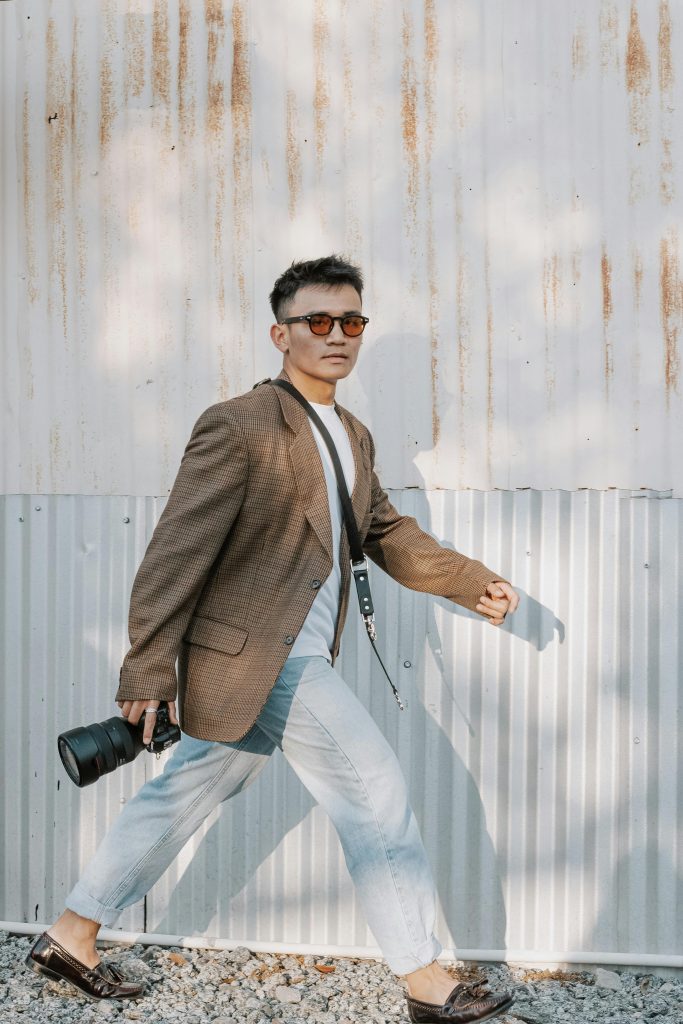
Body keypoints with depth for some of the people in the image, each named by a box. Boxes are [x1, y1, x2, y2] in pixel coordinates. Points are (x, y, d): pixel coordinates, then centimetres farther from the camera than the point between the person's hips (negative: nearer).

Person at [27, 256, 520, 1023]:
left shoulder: (354, 439, 14)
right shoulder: (238, 427, -14)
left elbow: (386, 533, 23)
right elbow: (177, 552, -16)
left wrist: (471, 582, 13)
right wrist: (147, 670, -18)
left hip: (289, 660, 9)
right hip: (260, 655, -9)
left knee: (183, 797, 16)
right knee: (374, 793, -5)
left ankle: (70, 938, 31)